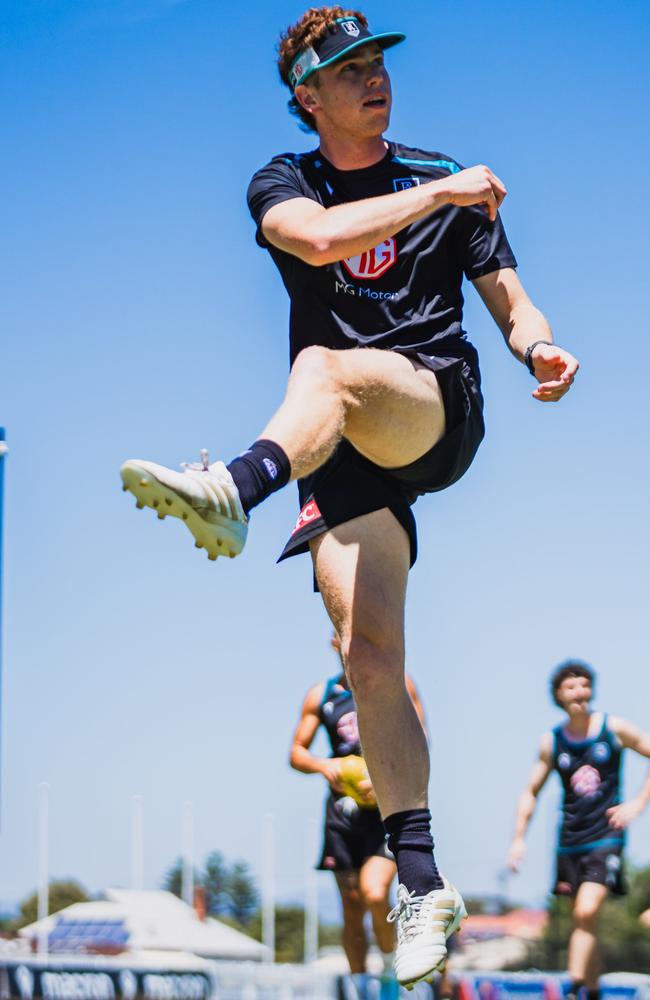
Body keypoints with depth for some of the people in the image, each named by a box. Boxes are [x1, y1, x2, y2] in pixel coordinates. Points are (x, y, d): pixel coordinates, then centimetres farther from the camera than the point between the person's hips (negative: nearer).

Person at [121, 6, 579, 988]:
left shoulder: (449, 180, 17)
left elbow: (508, 298, 14)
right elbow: (322, 236, -11)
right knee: (368, 651, -15)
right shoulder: (282, 185, 13)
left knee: (326, 366, -36)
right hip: (345, 445, 2)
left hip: (441, 408, -1)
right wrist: (443, 194, -7)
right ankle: (422, 881, -12)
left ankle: (233, 491, -67)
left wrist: (540, 346, -9)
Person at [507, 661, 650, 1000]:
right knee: (583, 919, 7)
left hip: (606, 836, -3)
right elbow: (531, 791, 13)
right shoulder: (552, 742, 5)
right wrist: (518, 839, 5)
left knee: (586, 912, -19)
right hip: (570, 841, 3)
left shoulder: (614, 728, -2)